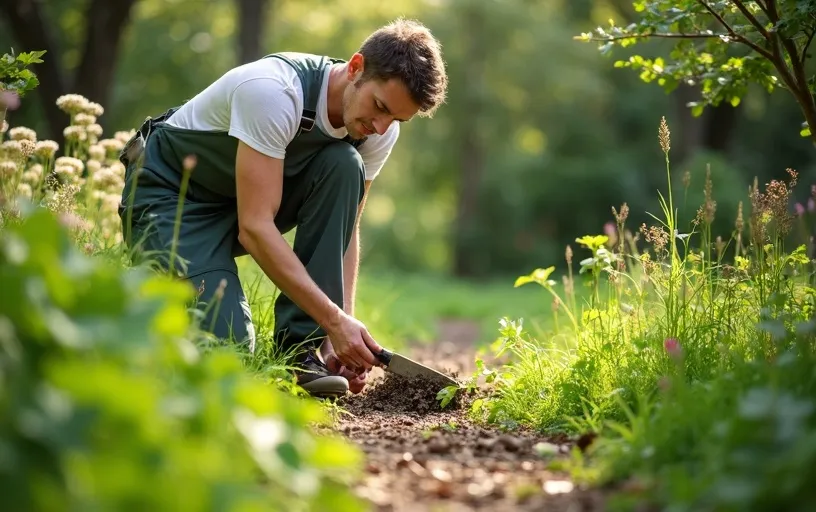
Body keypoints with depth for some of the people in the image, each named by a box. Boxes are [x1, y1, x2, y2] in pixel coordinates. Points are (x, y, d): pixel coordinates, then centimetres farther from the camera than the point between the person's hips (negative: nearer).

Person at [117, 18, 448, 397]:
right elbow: (255, 228, -36)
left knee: (344, 167, -23)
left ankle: (301, 346, -16)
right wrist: (335, 320, -38)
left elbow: (345, 226, -5)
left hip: (253, 194, 6)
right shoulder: (274, 91, -34)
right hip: (172, 193, -6)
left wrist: (343, 324, -17)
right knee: (226, 344, -25)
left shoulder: (380, 131, -12)